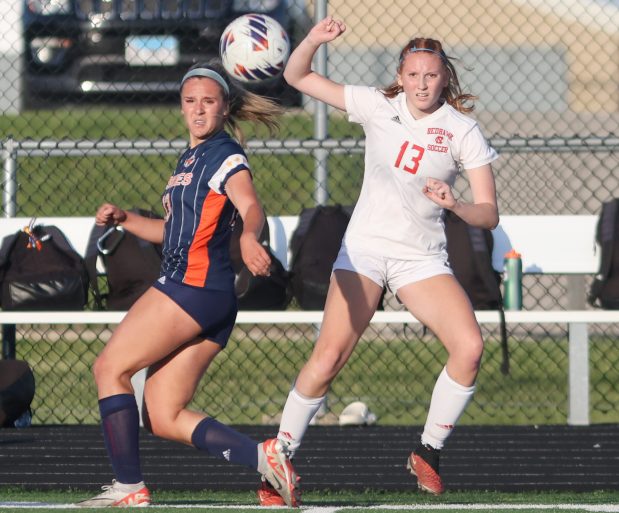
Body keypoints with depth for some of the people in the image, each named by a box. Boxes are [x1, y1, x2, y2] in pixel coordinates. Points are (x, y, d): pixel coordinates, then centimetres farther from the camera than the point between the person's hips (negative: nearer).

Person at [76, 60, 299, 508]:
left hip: (196, 286, -9)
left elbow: (252, 207, -26)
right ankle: (262, 457, -6)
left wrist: (249, 237, -48)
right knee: (164, 418, 4)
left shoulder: (225, 156, -6)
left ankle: (129, 487, -6)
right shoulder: (190, 159, 23)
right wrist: (123, 219, 22)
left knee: (110, 368, -4)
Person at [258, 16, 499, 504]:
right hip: (364, 249, 0)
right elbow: (297, 77, 3)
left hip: (422, 258, 1)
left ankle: (429, 452, -3)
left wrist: (455, 204, -27)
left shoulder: (463, 131, -3)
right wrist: (313, 41, -17)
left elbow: (489, 213, -6)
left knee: (470, 346, -20)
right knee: (328, 358, -14)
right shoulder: (377, 107, 0)